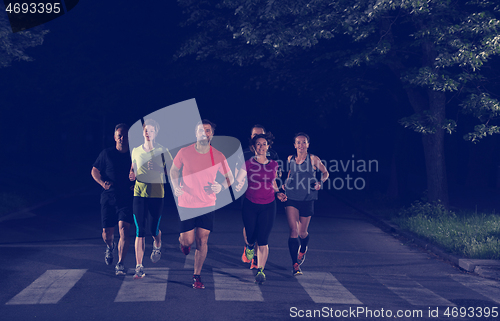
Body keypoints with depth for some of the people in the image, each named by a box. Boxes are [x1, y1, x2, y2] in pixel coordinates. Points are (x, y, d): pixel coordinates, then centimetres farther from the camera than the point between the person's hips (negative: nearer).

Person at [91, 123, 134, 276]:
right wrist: (102, 183, -5)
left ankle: (120, 264, -10)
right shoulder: (107, 154, 2)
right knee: (107, 233, 4)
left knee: (123, 229, -16)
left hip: (127, 199, -1)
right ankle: (110, 246, 41)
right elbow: (94, 171, 12)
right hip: (109, 198, 1)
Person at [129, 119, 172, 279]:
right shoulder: (136, 151, 9)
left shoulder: (162, 151, 0)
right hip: (139, 193, 2)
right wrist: (132, 175, -1)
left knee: (154, 229, 1)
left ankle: (157, 245, 39)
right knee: (139, 231, -4)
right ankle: (139, 267, -2)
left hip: (156, 193, -2)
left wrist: (157, 169, -14)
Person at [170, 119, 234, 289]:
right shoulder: (184, 152, -7)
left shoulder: (218, 156, -6)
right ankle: (182, 239, 38)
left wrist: (221, 187, -15)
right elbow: (174, 170, 10)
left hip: (207, 205, 1)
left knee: (202, 241, 1)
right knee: (188, 240, -1)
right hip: (186, 204, -1)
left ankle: (197, 276, 16)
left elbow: (230, 178, 6)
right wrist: (176, 186, -8)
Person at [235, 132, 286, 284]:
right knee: (250, 236, 3)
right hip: (250, 205, -1)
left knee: (263, 240, -6)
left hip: (268, 206, 1)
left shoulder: (274, 165, 5)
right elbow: (237, 182, -6)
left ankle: (260, 271, 1)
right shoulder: (248, 164, -4)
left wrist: (278, 193, 4)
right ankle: (249, 246, 41)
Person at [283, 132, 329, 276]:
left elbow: (325, 173, 8)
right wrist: (285, 184, 8)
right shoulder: (290, 159, 5)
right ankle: (295, 264, -10)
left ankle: (303, 250, 45)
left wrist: (320, 182, -11)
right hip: (291, 198, 1)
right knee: (293, 231, -13)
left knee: (302, 233, 9)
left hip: (307, 199, -1)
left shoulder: (313, 159, -3)